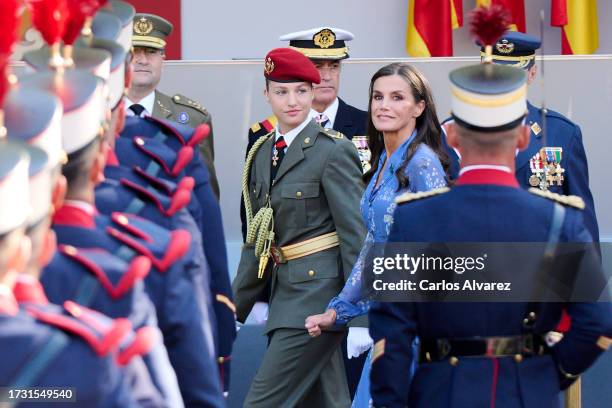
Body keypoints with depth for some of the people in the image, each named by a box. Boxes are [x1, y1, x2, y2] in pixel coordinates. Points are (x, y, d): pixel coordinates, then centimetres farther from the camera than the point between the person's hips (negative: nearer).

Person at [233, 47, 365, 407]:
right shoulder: (261, 153, 13)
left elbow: (356, 233, -12)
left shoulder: (334, 150, -9)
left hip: (319, 291, -8)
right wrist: (234, 309, 18)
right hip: (287, 290, 8)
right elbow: (257, 241, 19)